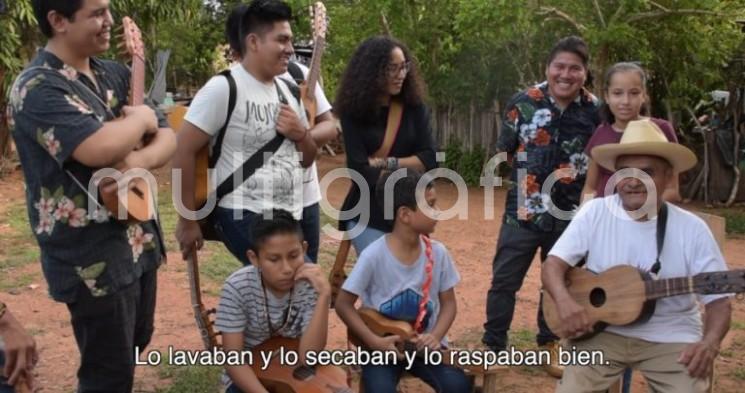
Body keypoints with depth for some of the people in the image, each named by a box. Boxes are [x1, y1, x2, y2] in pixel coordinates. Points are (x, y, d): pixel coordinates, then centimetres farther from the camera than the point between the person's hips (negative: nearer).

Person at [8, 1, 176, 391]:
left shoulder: (114, 75, 8)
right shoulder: (38, 87, -17)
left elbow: (168, 137, 5)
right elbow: (100, 148, -33)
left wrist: (139, 160, -17)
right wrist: (140, 118, -12)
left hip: (139, 237, 8)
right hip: (92, 256, -8)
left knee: (136, 345, 22)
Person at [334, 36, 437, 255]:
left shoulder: (414, 107, 1)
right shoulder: (354, 112, -8)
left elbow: (430, 159, -6)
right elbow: (361, 172, -15)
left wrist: (386, 163, -14)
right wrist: (408, 171, -9)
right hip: (368, 216, -3)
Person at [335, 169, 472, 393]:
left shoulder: (437, 253, -6)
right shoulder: (374, 256, -17)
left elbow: (448, 303, 4)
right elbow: (343, 304, -10)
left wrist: (435, 336, -14)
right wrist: (375, 342, -18)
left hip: (425, 344, 3)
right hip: (383, 346, -3)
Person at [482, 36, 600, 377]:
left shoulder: (596, 111, -3)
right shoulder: (523, 103, -6)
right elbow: (503, 151, 6)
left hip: (570, 215, 2)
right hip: (523, 212, -1)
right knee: (504, 281, 5)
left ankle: (548, 345, 34)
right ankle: (493, 346, 20)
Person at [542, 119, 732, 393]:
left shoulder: (692, 229, -6)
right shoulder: (595, 212, -5)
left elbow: (718, 300, -5)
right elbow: (554, 264, -7)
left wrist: (710, 342, -26)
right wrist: (564, 301, -29)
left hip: (671, 338, 1)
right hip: (603, 331, 0)